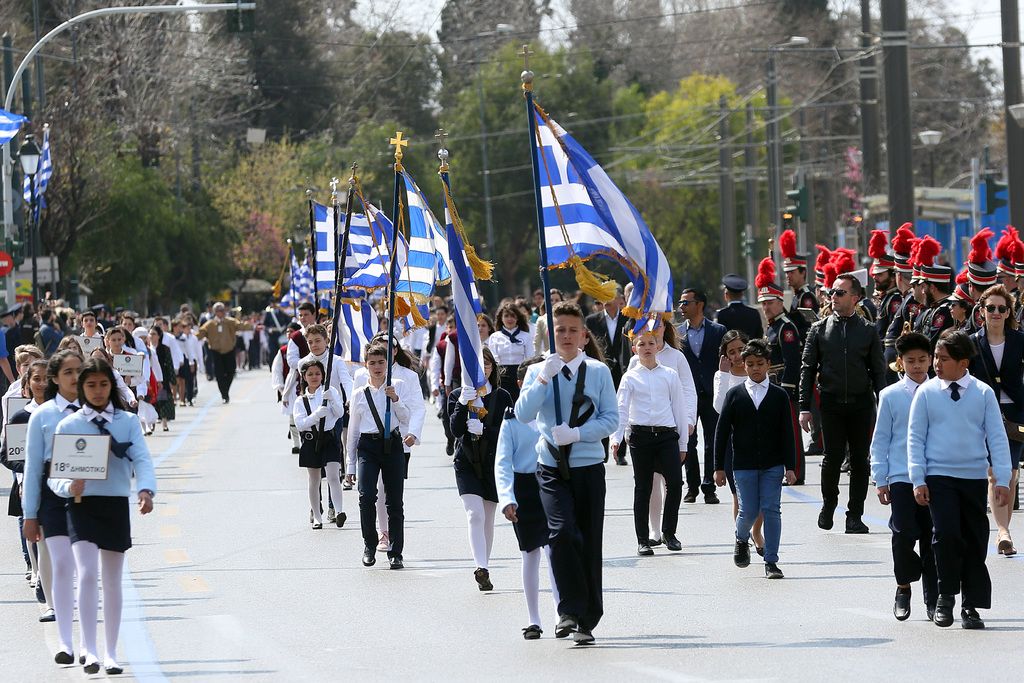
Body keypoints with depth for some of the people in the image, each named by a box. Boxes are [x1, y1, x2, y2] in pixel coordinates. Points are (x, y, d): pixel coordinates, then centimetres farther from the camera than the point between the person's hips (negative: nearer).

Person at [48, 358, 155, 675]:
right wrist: (69, 486, -24)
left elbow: (141, 459, -7)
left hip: (116, 506, 2)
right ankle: (89, 651, -22)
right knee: (87, 575, -17)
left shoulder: (128, 422, 4)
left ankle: (111, 653, 19)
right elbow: (55, 473, -1)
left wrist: (146, 490, -26)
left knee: (112, 580, 10)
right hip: (82, 506, -2)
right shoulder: (68, 425, 1)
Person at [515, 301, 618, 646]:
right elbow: (523, 414, -8)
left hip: (589, 467, 0)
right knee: (562, 533, -21)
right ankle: (570, 610, -13)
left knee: (589, 543, 2)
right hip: (552, 469, 0)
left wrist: (576, 433, -15)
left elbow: (611, 419, -1)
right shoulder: (537, 372, 6)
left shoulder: (598, 371, 4)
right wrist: (544, 378, -18)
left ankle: (586, 620, 12)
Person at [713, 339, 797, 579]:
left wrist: (790, 466, -3)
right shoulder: (734, 395, 2)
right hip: (744, 465, 0)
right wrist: (719, 467, 0)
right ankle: (742, 541, 33)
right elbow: (722, 431, 3)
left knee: (771, 510, -5)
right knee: (748, 511, 0)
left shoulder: (779, 396, 3)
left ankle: (771, 561, 1)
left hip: (772, 465, 0)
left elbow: (786, 433, 3)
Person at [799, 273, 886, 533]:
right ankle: (828, 505, 21)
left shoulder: (868, 330, 5)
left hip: (861, 405, 1)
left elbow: (878, 371, 6)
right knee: (833, 458, -3)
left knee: (860, 461, 2)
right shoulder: (819, 329, 4)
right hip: (831, 404, -1)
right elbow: (807, 369, 4)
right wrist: (804, 408, -2)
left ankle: (855, 516, 10)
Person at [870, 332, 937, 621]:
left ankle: (933, 598, 13)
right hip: (901, 478, -1)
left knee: (932, 537, 3)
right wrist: (880, 480, 2)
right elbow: (880, 441, 6)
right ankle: (904, 588, 15)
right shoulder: (890, 396, 3)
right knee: (904, 535, -7)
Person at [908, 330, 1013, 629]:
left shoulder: (983, 393, 0)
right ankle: (946, 597, 0)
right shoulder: (926, 393, -1)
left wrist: (1003, 480, -4)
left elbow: (997, 437, 2)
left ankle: (972, 605, 14)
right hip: (939, 477, -1)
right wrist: (918, 480, -3)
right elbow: (915, 437, 3)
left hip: (975, 477, 1)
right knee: (946, 533, -16)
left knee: (975, 540, 4)